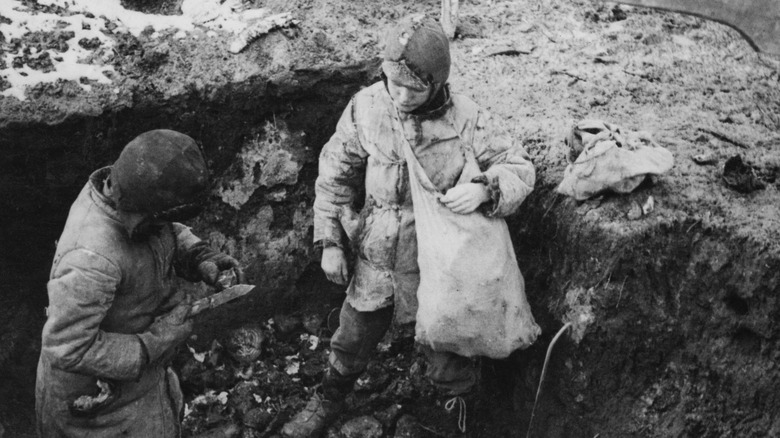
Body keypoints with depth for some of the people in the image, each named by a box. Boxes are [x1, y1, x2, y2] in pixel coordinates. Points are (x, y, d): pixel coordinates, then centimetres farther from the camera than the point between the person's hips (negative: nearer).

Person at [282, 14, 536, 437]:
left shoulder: (463, 118, -18)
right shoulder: (366, 107, -12)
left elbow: (520, 168, -10)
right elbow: (335, 174, 0)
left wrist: (485, 188, -32)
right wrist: (330, 241, 0)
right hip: (375, 259, 3)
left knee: (445, 359, 11)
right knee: (352, 342, 21)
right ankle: (328, 401, 51)